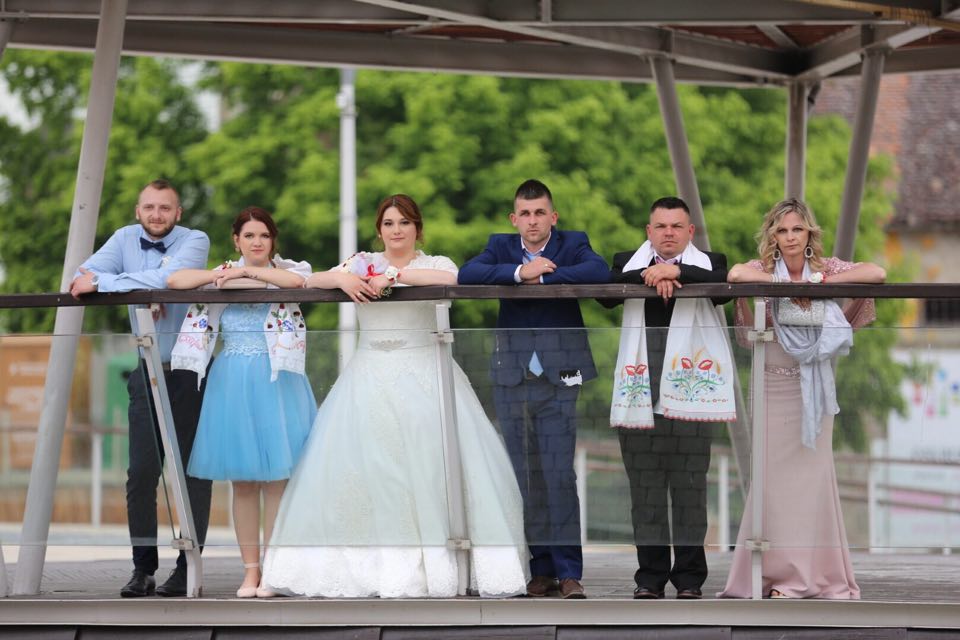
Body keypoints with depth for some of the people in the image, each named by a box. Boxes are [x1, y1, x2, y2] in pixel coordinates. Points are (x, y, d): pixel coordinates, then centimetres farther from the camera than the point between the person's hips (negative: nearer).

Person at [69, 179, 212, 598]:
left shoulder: (195, 241, -6)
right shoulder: (126, 239, 7)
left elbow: (168, 277, -24)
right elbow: (83, 276, -5)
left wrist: (103, 283, -20)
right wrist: (140, 291, -19)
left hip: (190, 372, -3)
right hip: (148, 373, 3)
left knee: (193, 472, -1)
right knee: (141, 472, -2)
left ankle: (188, 567, 5)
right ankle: (143, 569, 4)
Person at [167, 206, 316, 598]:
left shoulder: (286, 270, 5)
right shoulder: (224, 275, 9)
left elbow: (296, 281, -20)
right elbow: (175, 280, -4)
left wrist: (248, 271, -13)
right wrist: (224, 275, -10)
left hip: (275, 381, -2)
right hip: (233, 383, 2)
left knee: (275, 477, -3)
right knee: (242, 480, 3)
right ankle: (250, 570, 7)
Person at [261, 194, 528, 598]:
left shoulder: (433, 263, 6)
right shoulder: (362, 263, 12)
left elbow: (448, 278, -17)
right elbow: (312, 282, 5)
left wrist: (394, 275, -16)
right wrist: (343, 279, -15)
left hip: (422, 378, -2)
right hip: (370, 378, 2)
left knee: (426, 462, -10)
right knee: (360, 467, -5)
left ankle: (434, 565, -8)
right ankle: (365, 565, -2)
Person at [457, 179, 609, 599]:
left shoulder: (572, 244, 5)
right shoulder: (501, 247, 11)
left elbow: (600, 272, -16)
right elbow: (466, 275, -8)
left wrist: (543, 277, -16)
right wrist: (519, 272, -19)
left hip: (558, 379, -3)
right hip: (512, 380, 3)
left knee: (560, 476, -9)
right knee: (527, 481, 4)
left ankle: (569, 572, -4)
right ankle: (542, 569, 11)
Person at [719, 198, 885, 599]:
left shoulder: (826, 267, 3)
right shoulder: (763, 269, -1)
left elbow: (877, 274, -12)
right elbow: (735, 274, -24)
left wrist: (820, 281, -17)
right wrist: (789, 286, -22)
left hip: (815, 385, 1)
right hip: (774, 384, -1)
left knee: (814, 473, 0)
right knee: (774, 475, -3)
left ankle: (819, 572, 6)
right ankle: (783, 573, 2)